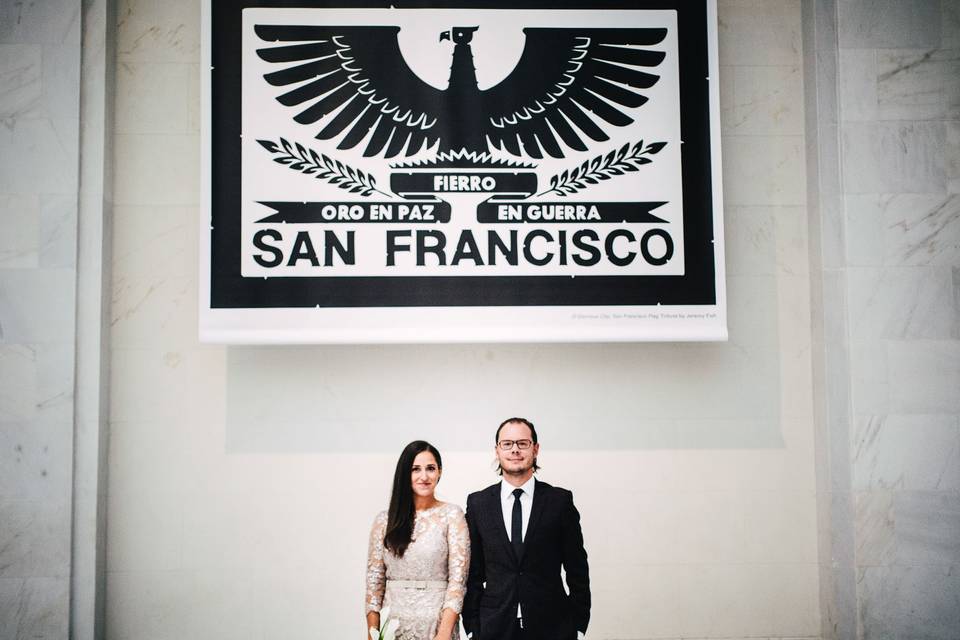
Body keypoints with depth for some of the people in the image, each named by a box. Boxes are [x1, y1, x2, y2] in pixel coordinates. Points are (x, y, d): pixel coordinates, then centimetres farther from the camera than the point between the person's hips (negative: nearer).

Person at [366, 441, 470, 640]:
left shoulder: (451, 514, -3)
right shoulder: (385, 520, 4)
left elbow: (458, 578, -8)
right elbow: (374, 579, 4)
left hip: (437, 622, -2)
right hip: (393, 622, 2)